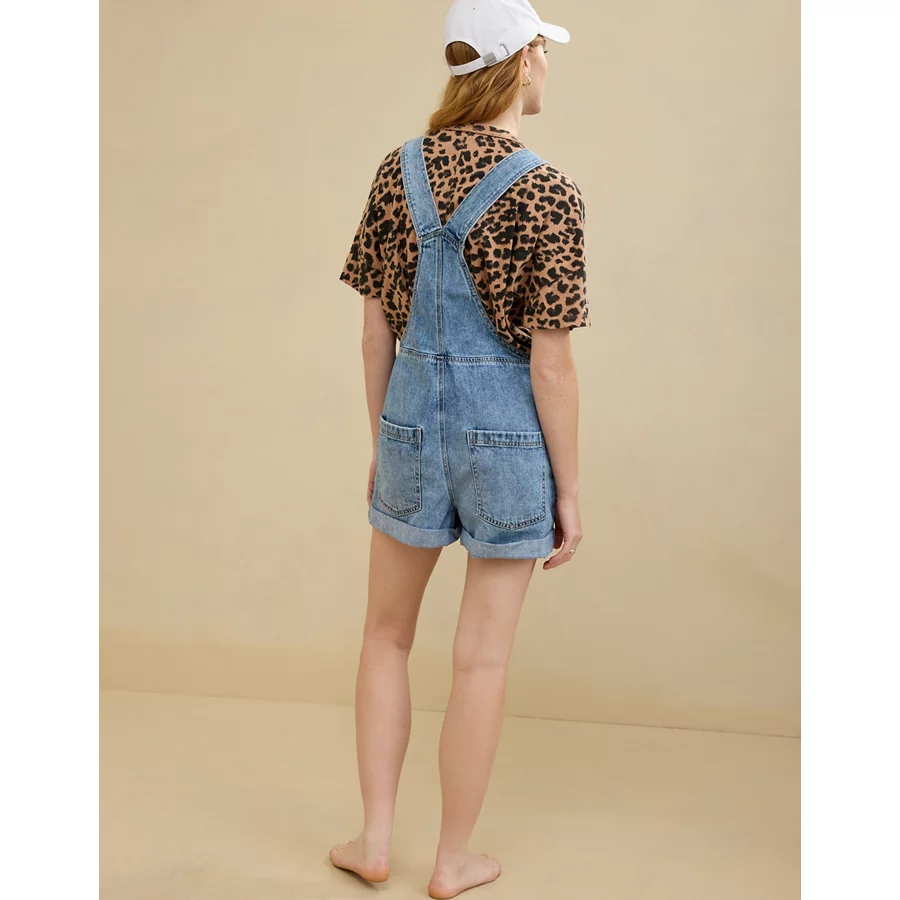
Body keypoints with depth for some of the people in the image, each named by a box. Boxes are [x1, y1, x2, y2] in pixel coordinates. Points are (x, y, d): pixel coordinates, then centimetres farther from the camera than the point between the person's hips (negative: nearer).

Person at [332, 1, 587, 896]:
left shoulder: (397, 172, 0)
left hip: (415, 421, 4)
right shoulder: (547, 193, -15)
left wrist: (380, 444, 15)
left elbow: (375, 325, 4)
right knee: (482, 654, 9)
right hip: (510, 434, -3)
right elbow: (550, 361, -15)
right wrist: (569, 491, -5)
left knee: (387, 631, 21)